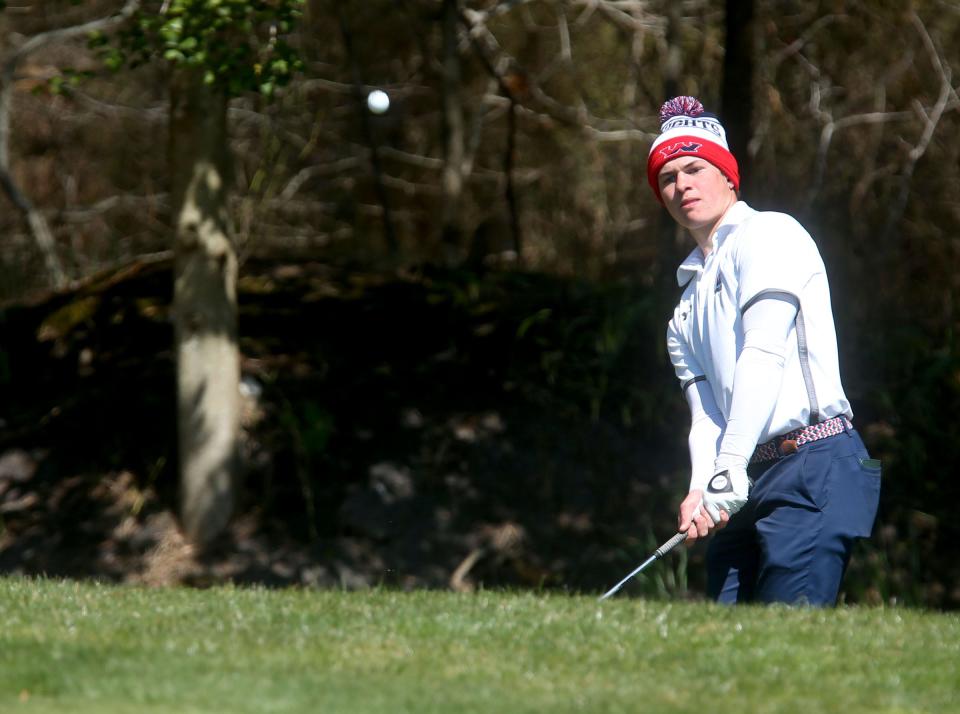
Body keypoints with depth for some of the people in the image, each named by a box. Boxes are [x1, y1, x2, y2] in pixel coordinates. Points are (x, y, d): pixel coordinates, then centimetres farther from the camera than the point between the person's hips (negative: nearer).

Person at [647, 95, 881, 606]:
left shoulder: (767, 234, 1)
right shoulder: (691, 289, 25)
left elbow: (764, 358, -11)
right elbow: (706, 409, 13)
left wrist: (728, 475, -18)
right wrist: (702, 489, -7)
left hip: (814, 471, -8)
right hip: (743, 490, 8)